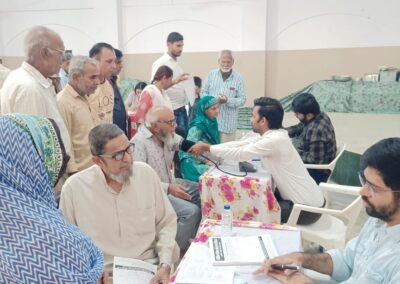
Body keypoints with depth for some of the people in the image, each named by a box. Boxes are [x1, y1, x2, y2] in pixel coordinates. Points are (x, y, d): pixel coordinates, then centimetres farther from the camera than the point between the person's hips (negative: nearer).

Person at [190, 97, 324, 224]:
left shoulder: (274, 140, -25)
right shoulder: (271, 135, 3)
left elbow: (238, 154, -21)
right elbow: (239, 144, 5)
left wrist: (206, 148, -10)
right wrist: (209, 148, 0)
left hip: (307, 207, -8)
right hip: (306, 198, 8)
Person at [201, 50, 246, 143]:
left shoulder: (238, 78, -1)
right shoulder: (211, 74, 5)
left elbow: (242, 99, -2)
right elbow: (204, 92, 9)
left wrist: (228, 100, -20)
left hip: (228, 122, -1)